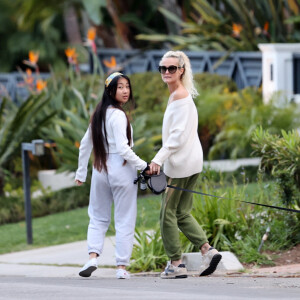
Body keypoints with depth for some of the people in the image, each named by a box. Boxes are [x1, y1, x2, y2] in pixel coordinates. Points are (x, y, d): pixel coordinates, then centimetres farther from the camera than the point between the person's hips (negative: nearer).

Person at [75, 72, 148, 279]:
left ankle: (93, 256, -5)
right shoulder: (118, 115, -14)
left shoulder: (99, 114, 9)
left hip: (101, 170, 7)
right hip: (121, 169, -7)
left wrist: (81, 173, 22)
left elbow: (85, 144, 15)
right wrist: (144, 166, -13)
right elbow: (123, 149, -19)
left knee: (98, 217, 14)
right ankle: (122, 266, 1)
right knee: (124, 220, 1)